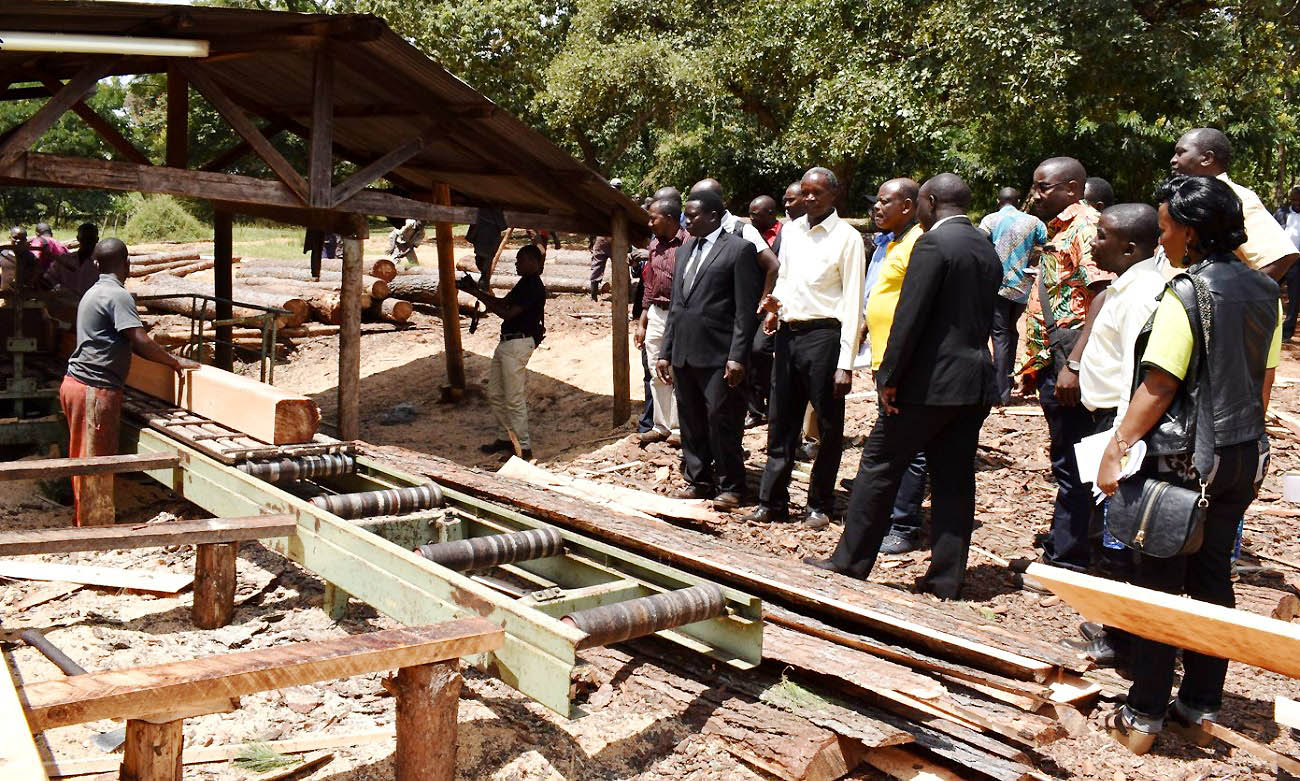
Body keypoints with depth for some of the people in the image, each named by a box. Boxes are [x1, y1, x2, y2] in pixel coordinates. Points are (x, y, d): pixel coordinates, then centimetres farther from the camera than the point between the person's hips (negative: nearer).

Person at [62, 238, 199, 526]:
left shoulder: (93, 293, 17)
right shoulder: (118, 295, -15)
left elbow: (127, 342, 19)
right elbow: (140, 342, -22)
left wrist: (166, 360, 18)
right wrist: (175, 362, -10)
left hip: (75, 382, 10)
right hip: (96, 391, -10)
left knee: (83, 458, 17)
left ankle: (85, 520, 27)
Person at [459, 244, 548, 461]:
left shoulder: (533, 287, -17)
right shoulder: (524, 283, 16)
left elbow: (507, 313, -20)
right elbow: (503, 302, 19)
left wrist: (478, 294, -16)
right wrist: (477, 291, 8)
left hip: (518, 344, -11)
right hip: (506, 342, 11)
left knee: (514, 399, -6)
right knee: (495, 394, 16)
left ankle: (524, 448, 2)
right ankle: (506, 438, 27)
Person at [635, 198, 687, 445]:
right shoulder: (655, 245, 11)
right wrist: (641, 323, 15)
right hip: (656, 315, 7)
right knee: (657, 376, 13)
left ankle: (678, 428, 10)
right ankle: (661, 426, 24)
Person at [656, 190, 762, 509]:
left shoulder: (739, 249, -5)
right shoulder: (684, 250, 17)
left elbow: (746, 310, -9)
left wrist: (737, 357, -15)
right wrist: (665, 351, 15)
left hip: (718, 355, -7)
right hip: (684, 353, 7)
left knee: (722, 422, -2)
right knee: (690, 422, 11)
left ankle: (730, 486, 10)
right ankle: (697, 480, 23)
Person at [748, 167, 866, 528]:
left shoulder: (847, 237, -7)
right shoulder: (790, 231, 12)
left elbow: (852, 303, -9)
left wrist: (845, 363, -14)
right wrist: (775, 303, 0)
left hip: (823, 335, -6)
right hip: (788, 333, 6)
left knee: (828, 426, 5)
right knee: (780, 421, 10)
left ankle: (820, 505, 17)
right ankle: (772, 502, 18)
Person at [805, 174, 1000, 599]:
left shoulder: (933, 243, -12)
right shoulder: (988, 250, 14)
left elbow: (910, 316, -17)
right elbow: (985, 318, 17)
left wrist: (891, 377, -14)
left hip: (929, 379, -8)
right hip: (976, 380, 8)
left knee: (879, 467, 2)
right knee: (954, 479, 9)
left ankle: (850, 562, 9)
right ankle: (946, 579, 13)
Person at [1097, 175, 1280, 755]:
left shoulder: (1187, 293, -16)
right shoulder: (1264, 293, 6)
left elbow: (1159, 387, -19)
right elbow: (1265, 382, 13)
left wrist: (1115, 451, -14)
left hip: (1184, 458, -7)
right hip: (1244, 457, 7)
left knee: (1159, 582, 2)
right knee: (1213, 577, 14)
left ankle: (1144, 717, 10)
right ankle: (1201, 709, 23)